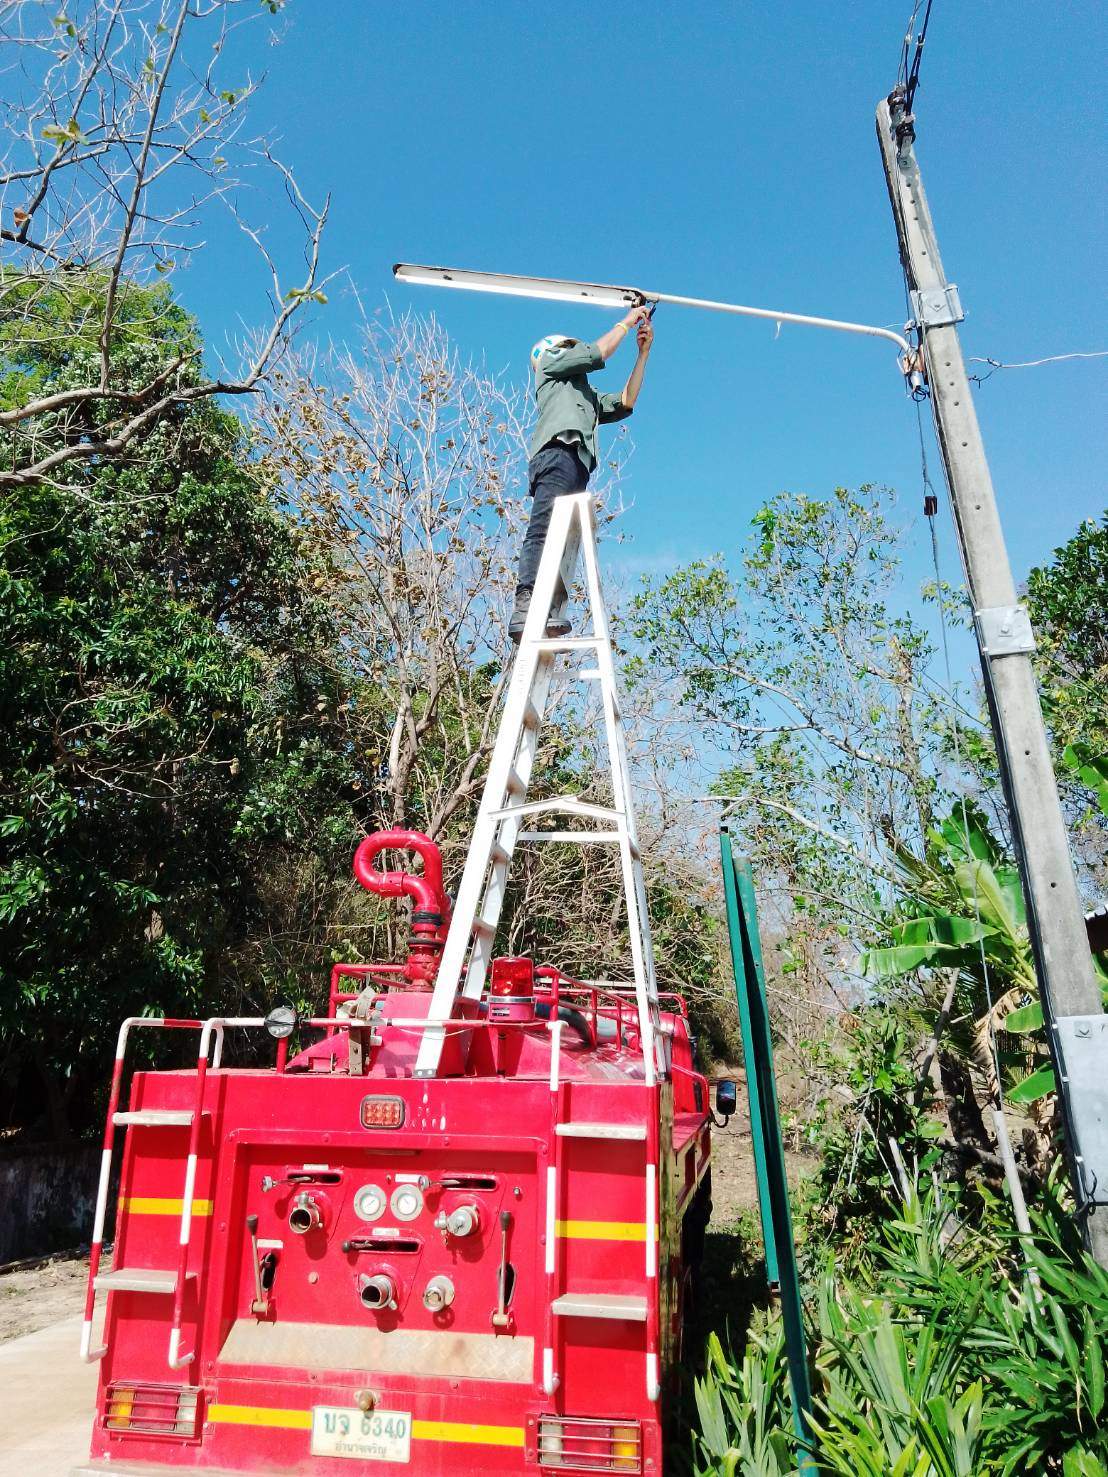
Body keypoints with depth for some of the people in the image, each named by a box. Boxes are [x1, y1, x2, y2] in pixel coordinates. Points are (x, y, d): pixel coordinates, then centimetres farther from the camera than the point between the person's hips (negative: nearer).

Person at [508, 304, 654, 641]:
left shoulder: (588, 398, 44)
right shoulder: (550, 361, 26)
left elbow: (625, 403, 34)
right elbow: (598, 352, 14)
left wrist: (643, 352, 36)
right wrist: (627, 321, 27)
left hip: (577, 468, 8)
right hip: (558, 453, -8)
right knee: (544, 529, -25)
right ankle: (525, 609, -40)